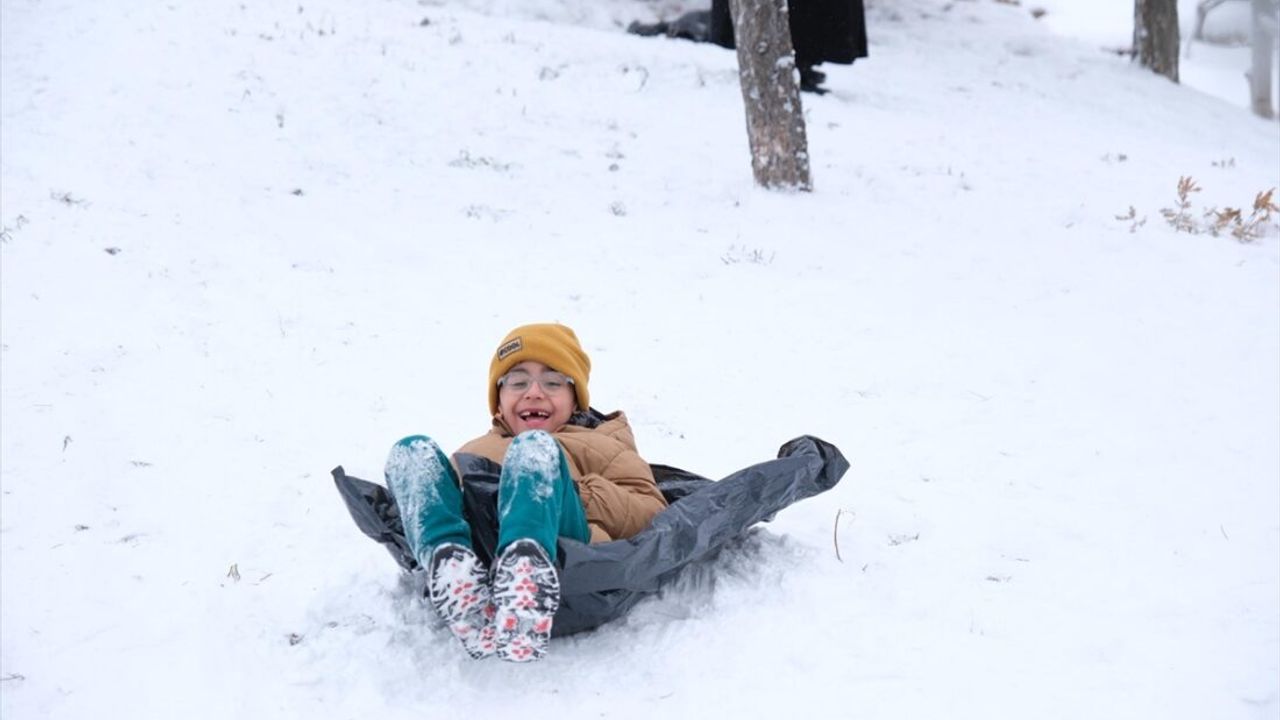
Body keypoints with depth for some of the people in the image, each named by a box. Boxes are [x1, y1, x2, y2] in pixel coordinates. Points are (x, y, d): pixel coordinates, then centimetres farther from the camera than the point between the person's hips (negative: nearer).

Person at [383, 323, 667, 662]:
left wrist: (580, 494, 3)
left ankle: (526, 570, -57)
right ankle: (457, 575, -46)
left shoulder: (600, 446, 34)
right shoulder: (472, 451, 43)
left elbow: (653, 514, 18)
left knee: (535, 446, -25)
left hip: (559, 545, -2)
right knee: (412, 451, -16)